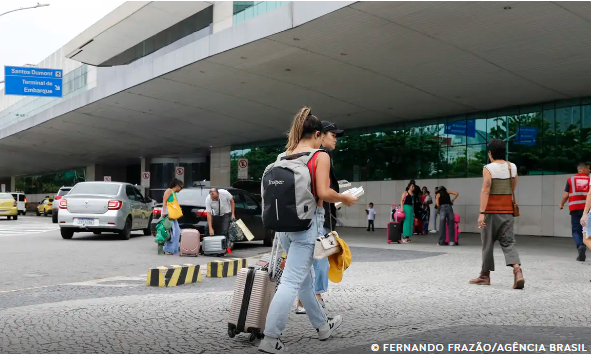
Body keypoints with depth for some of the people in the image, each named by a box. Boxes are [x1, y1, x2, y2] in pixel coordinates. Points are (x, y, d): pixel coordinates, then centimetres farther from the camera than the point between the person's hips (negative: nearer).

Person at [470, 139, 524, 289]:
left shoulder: (489, 168, -10)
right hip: (507, 211, 4)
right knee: (508, 242, 4)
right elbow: (512, 189, 14)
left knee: (488, 243, 7)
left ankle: (485, 276, 16)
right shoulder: (512, 167, 6)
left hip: (491, 211, -4)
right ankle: (517, 269, -19)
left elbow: (485, 190, -17)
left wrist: (482, 213, -20)